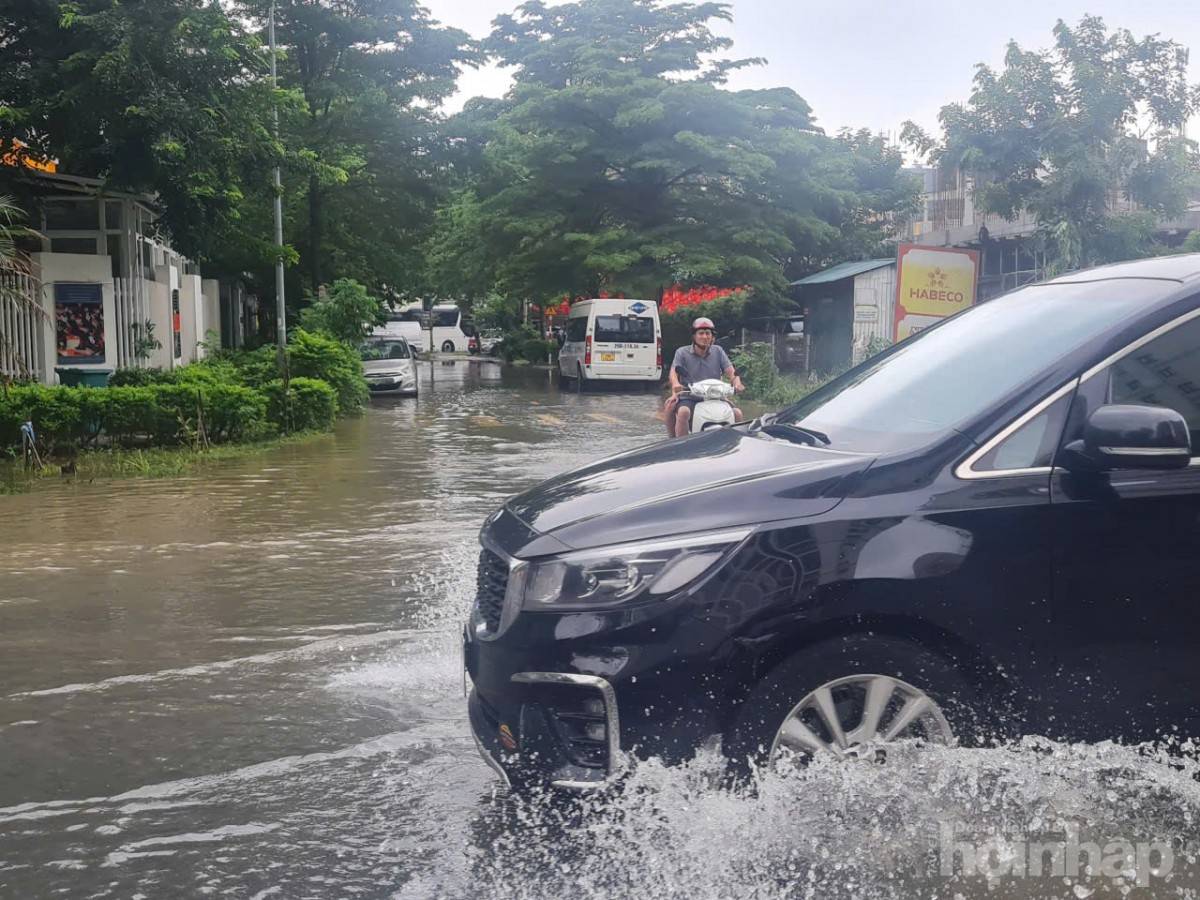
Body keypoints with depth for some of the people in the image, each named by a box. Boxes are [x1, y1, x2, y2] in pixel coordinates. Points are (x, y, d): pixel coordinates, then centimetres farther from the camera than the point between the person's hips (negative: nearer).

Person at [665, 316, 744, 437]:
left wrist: (737, 383, -20)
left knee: (737, 413, -16)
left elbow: (730, 371, 4)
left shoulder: (718, 351, 12)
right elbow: (674, 372, -9)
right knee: (683, 412, -35)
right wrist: (675, 384, -33)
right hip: (689, 398, -3)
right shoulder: (682, 352, 5)